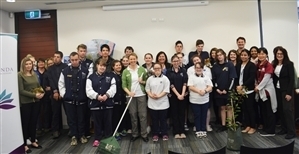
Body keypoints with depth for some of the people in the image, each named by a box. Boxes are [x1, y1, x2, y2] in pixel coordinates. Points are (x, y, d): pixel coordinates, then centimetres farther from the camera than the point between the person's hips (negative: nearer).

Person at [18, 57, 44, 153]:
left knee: (33, 122, 14)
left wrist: (41, 93, -5)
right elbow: (21, 90, -13)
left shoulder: (34, 74, 10)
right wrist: (34, 95, -19)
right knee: (25, 123, 5)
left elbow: (39, 86, 15)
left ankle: (33, 141, 27)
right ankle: (24, 144, 18)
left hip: (36, 102, 6)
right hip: (25, 103, -5)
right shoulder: (19, 75, -8)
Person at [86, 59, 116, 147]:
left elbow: (113, 88, -3)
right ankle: (97, 139, 23)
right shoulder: (91, 77, 3)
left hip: (108, 103, 1)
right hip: (95, 103, 0)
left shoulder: (110, 76, 6)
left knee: (108, 122, 9)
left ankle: (108, 138, 23)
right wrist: (97, 96, -19)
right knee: (97, 122, 9)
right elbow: (89, 90, -6)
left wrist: (107, 95, -18)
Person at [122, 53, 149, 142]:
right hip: (131, 96, 0)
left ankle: (144, 134, 13)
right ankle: (134, 134, 20)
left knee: (143, 115, 2)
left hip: (141, 95, 0)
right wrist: (129, 92, -18)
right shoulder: (125, 71, 1)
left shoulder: (142, 69, 2)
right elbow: (124, 85, -2)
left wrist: (142, 82, -11)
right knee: (133, 116, 7)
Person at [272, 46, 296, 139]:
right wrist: (273, 90, 2)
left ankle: (291, 132, 2)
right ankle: (284, 129, 19)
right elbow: (274, 78, 8)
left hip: (286, 90, -5)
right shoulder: (274, 64, 8)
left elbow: (292, 79, -11)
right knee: (280, 110, 8)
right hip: (277, 90, 5)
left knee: (287, 110, -6)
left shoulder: (289, 64, -7)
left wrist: (289, 93, -16)